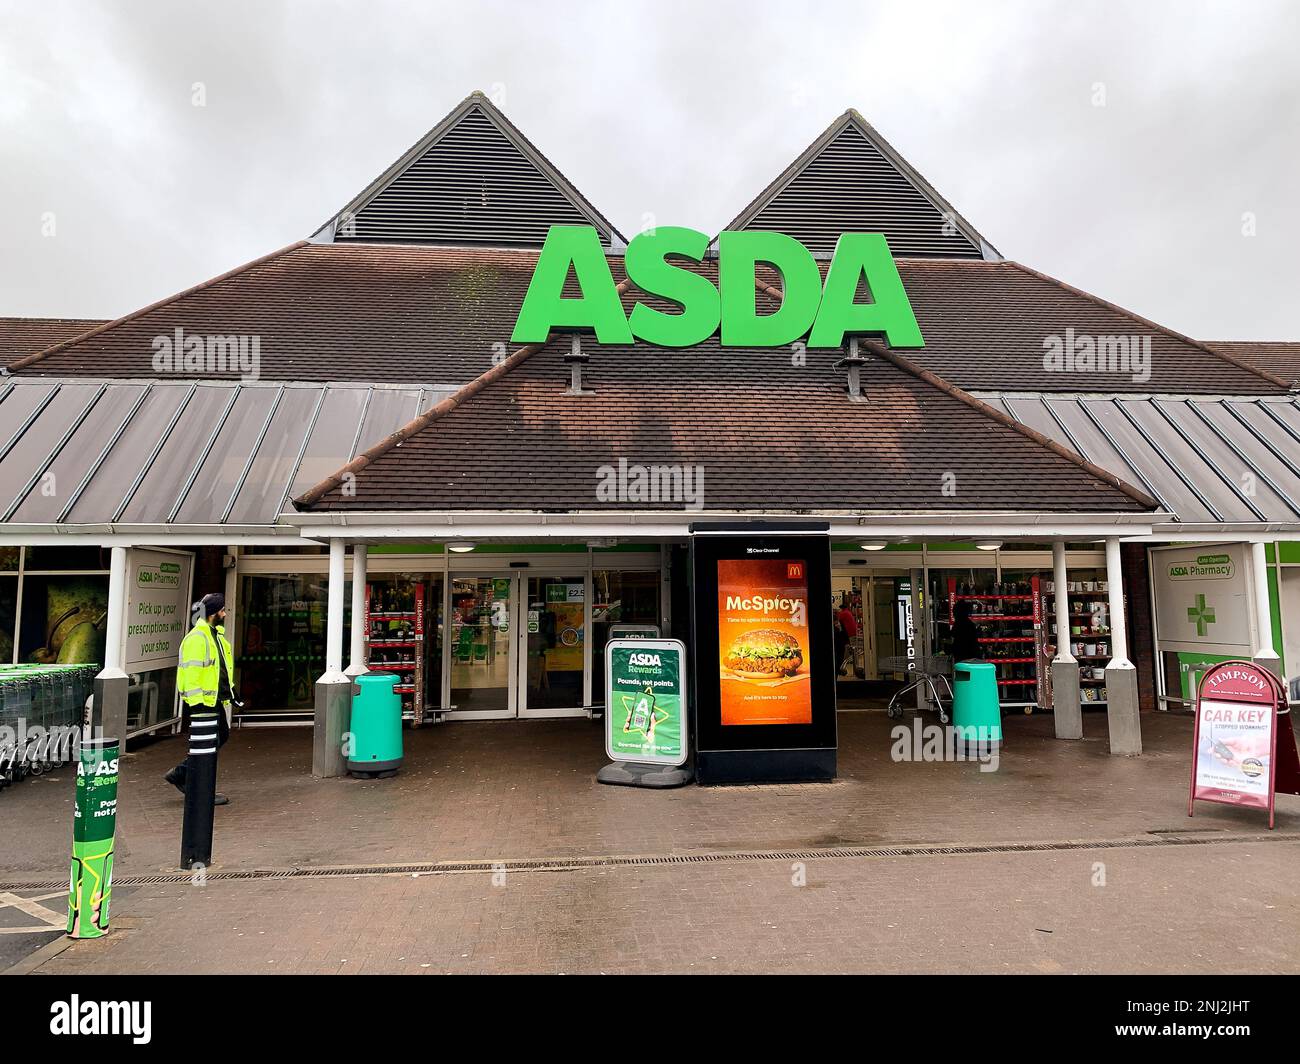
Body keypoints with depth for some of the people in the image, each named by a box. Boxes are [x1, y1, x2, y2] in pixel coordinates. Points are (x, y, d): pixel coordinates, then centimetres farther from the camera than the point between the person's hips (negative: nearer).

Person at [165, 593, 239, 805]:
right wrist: (196, 704, -23)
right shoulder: (197, 638, -17)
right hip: (202, 701, -10)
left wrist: (230, 690, 24)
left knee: (222, 736, 16)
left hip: (215, 700, 10)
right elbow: (191, 673, -21)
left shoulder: (216, 634, 15)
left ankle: (180, 774, 25)